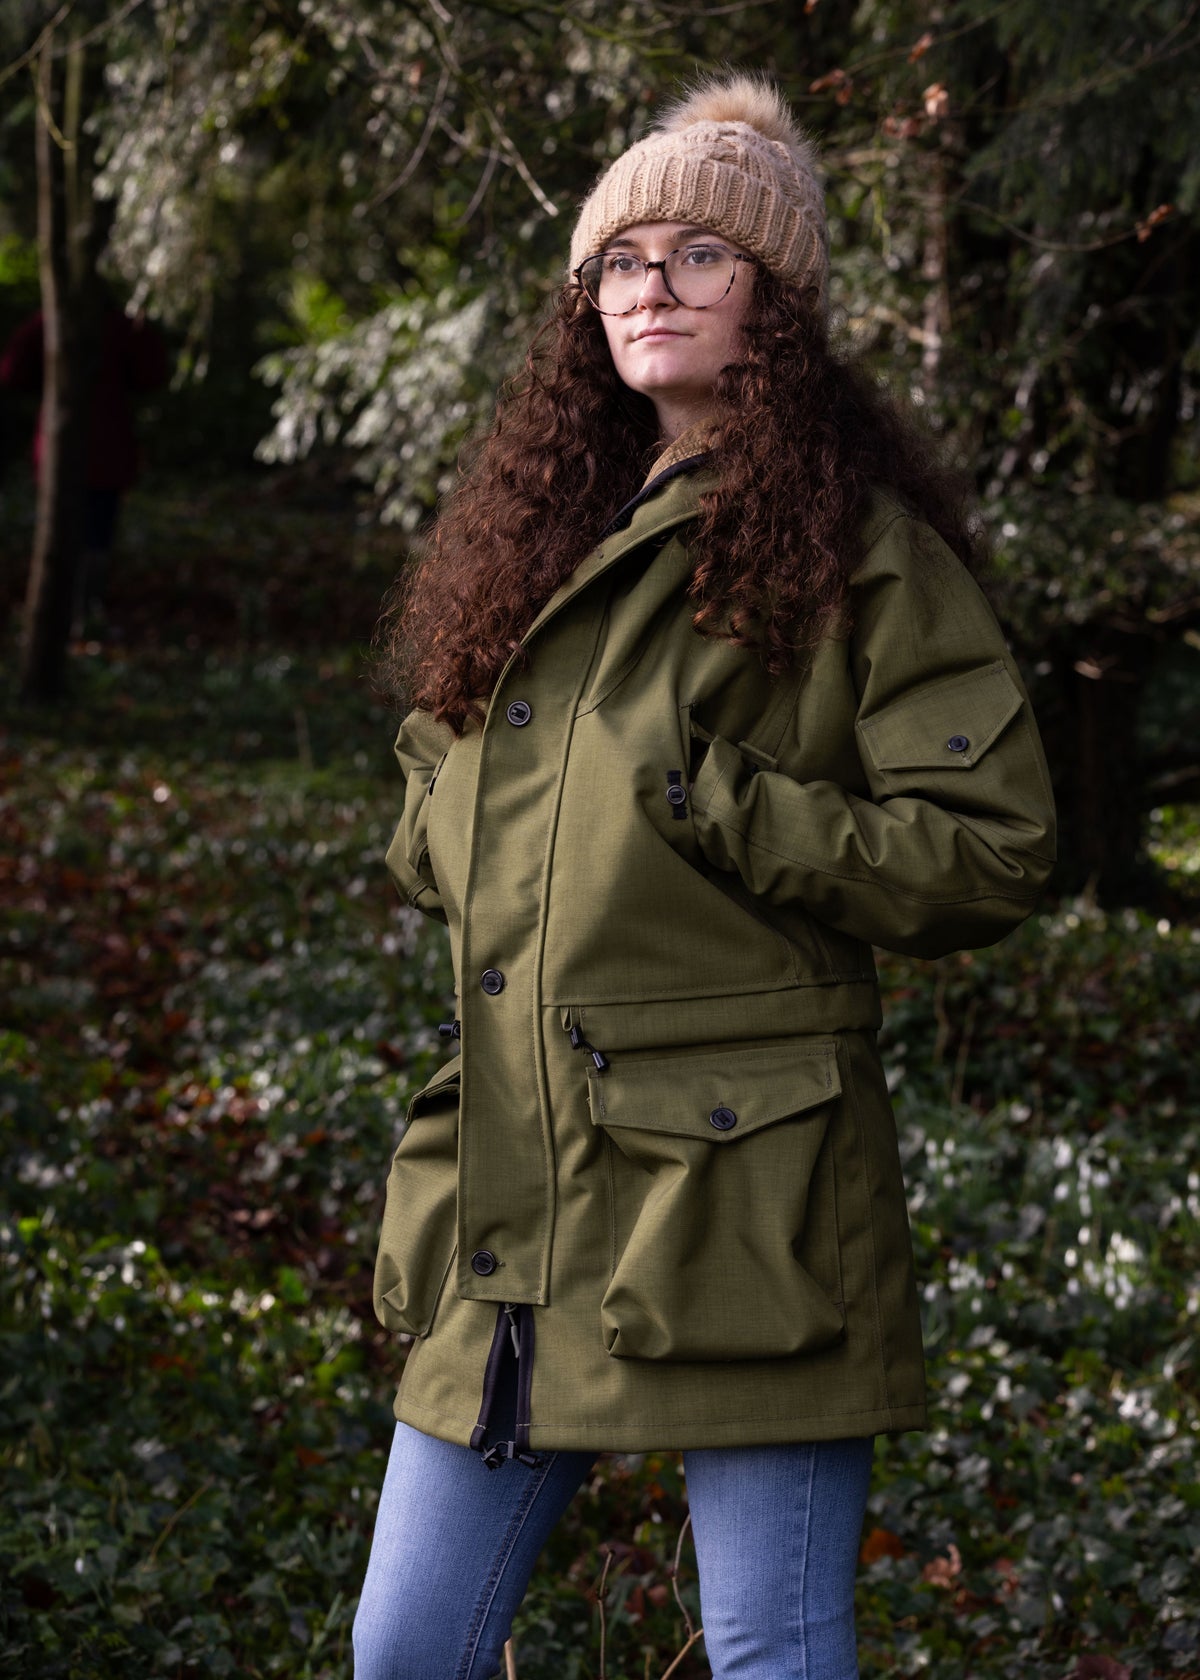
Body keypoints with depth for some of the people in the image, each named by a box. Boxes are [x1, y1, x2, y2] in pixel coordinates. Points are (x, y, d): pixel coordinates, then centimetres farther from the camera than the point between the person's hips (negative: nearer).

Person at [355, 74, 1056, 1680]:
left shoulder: (861, 549, -5)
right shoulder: (543, 529, 15)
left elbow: (989, 850, -9)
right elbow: (434, 833, 26)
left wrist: (708, 805, -15)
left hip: (740, 1199, -6)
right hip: (514, 1204, 7)